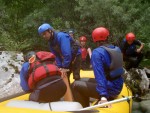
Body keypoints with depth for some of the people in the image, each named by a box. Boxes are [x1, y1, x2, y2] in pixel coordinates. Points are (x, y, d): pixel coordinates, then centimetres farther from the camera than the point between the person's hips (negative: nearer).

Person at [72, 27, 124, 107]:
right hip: (118, 86, 8)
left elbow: (99, 75, -28)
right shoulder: (117, 49, 5)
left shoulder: (97, 52, -18)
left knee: (76, 85, 1)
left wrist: (103, 96, -33)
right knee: (83, 80, 20)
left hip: (110, 89, -8)